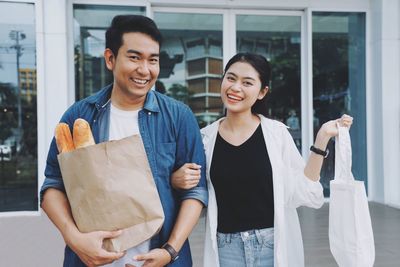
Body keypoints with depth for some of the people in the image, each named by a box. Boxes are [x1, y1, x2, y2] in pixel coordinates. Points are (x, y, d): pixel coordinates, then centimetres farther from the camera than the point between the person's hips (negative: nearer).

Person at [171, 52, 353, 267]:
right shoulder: (205, 137, -3)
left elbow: (304, 193, -10)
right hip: (226, 248, 1)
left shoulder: (277, 133, -7)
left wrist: (322, 138, -13)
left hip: (275, 246, -1)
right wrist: (176, 181, -13)